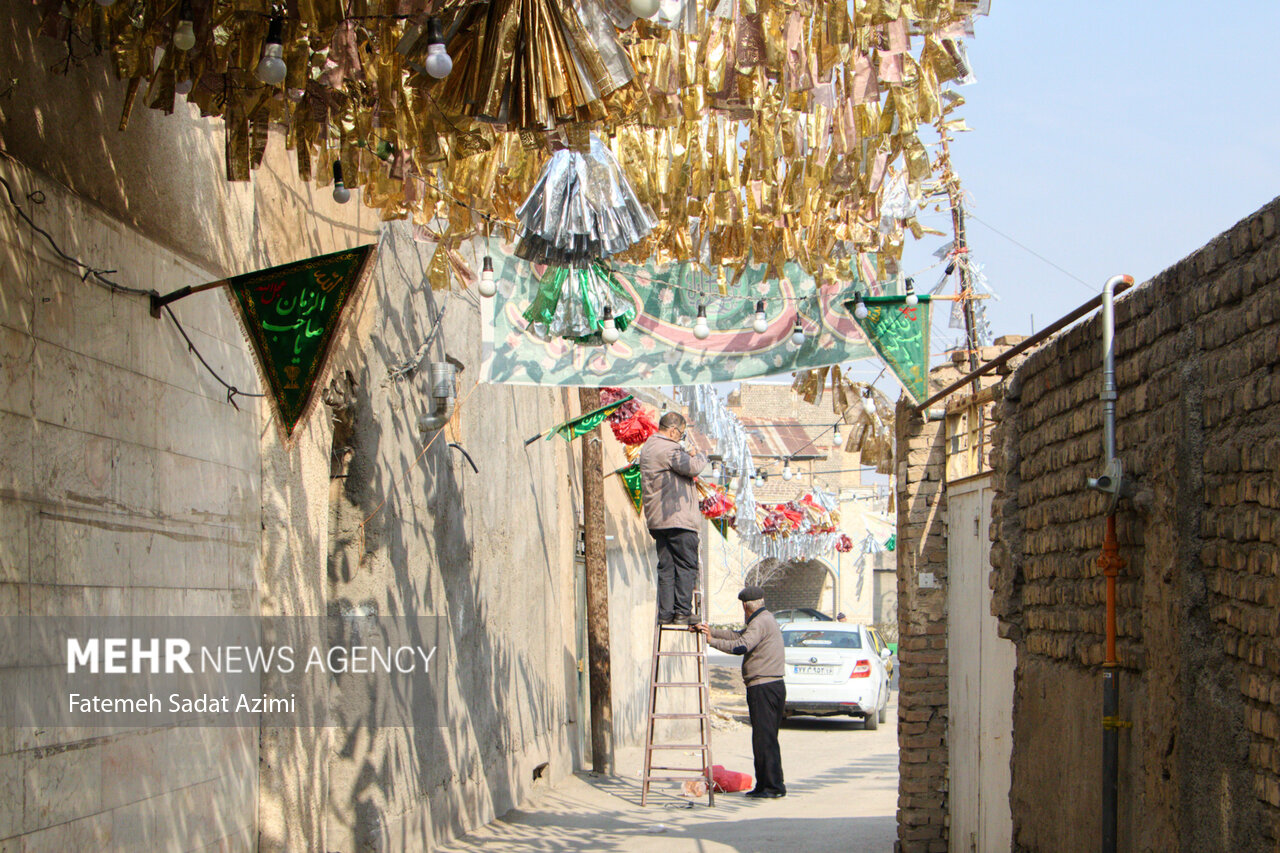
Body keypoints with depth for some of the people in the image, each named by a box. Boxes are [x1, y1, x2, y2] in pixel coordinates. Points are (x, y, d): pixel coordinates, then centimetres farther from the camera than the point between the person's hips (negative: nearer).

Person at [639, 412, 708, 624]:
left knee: (666, 567, 10)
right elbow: (692, 467, -20)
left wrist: (688, 455, 10)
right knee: (686, 565, -4)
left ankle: (665, 613, 7)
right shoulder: (668, 448, -15)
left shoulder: (648, 447, 17)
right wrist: (700, 457, 1)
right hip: (677, 517, -10)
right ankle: (683, 612, -6)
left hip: (658, 519, 10)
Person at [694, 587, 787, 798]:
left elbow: (742, 646, -24)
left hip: (763, 688, -10)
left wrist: (712, 640, -17)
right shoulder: (765, 619, 20)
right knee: (765, 739, 12)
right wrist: (708, 629, 16)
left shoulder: (761, 622, -12)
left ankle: (773, 786, -11)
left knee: (765, 739, -9)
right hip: (774, 685, 10)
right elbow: (738, 635, 19)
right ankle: (764, 785, 14)